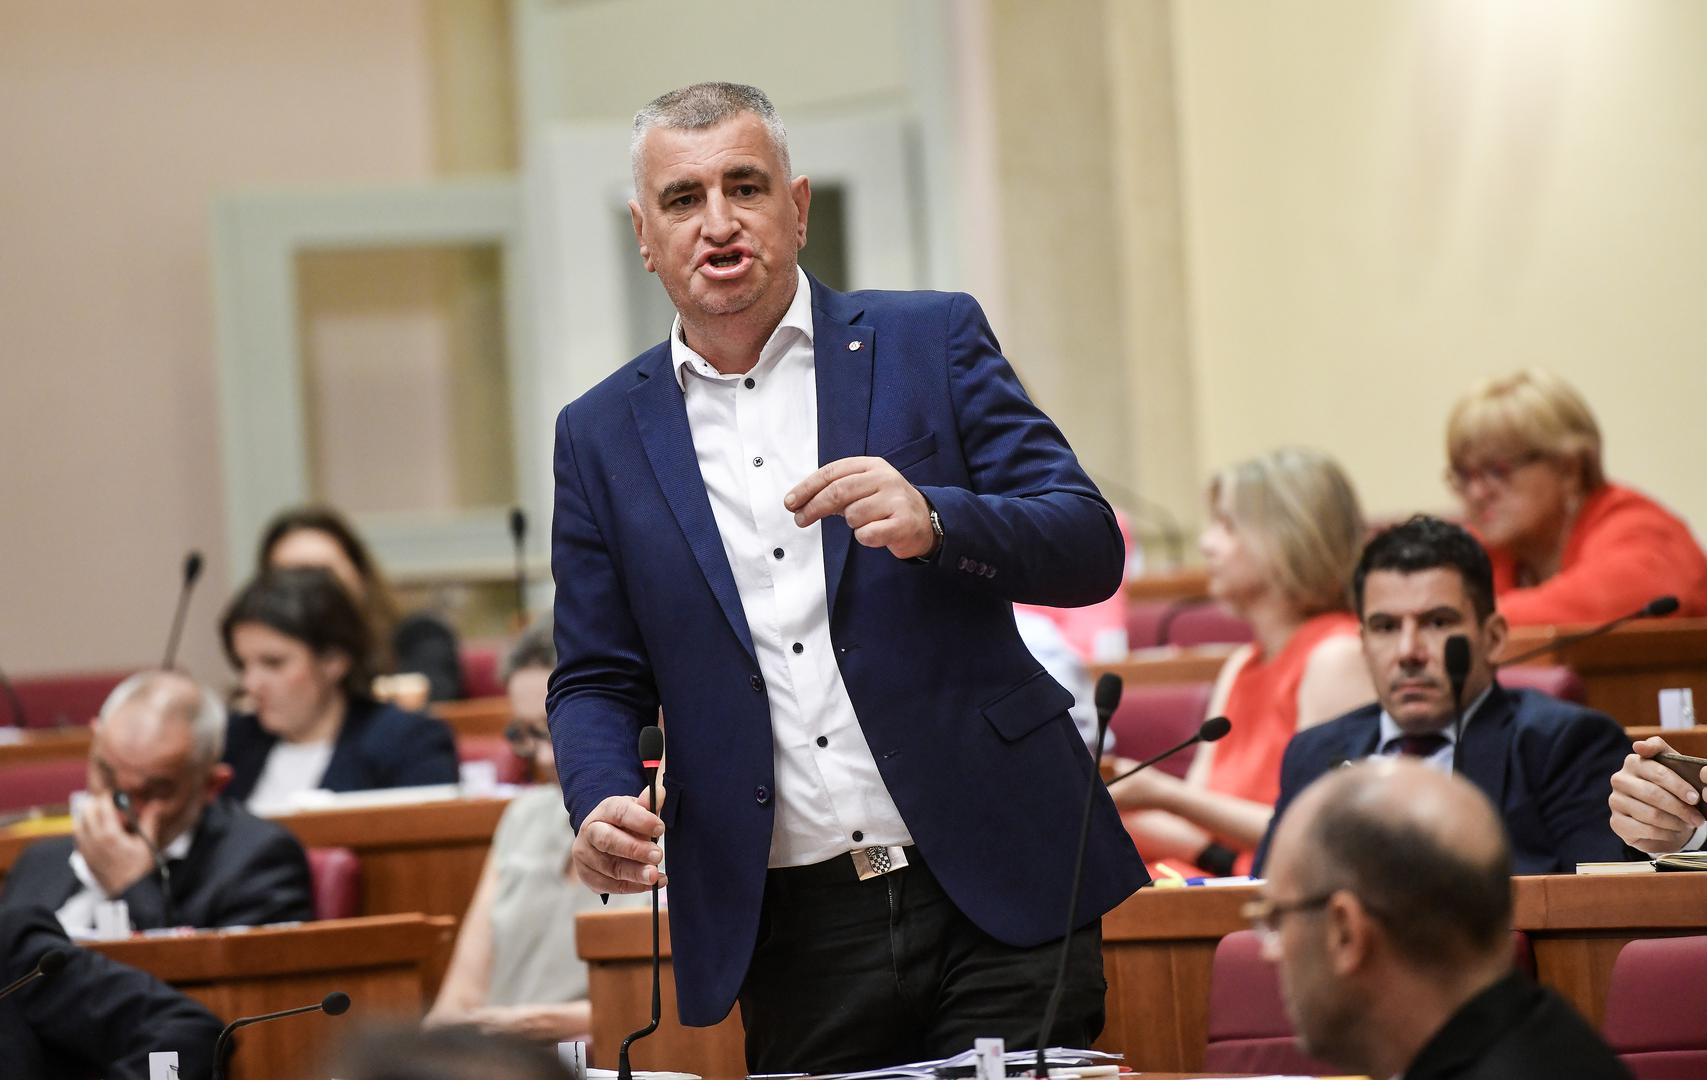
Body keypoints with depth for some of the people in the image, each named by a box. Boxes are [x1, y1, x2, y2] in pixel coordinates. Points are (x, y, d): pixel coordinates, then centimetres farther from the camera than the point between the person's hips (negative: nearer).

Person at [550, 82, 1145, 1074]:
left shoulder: (931, 342, 4)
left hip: (994, 893, -1)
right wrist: (602, 808, -9)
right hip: (794, 933, 1)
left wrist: (932, 523, -21)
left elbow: (1090, 548, -1)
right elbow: (598, 683, 13)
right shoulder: (602, 436, 10)